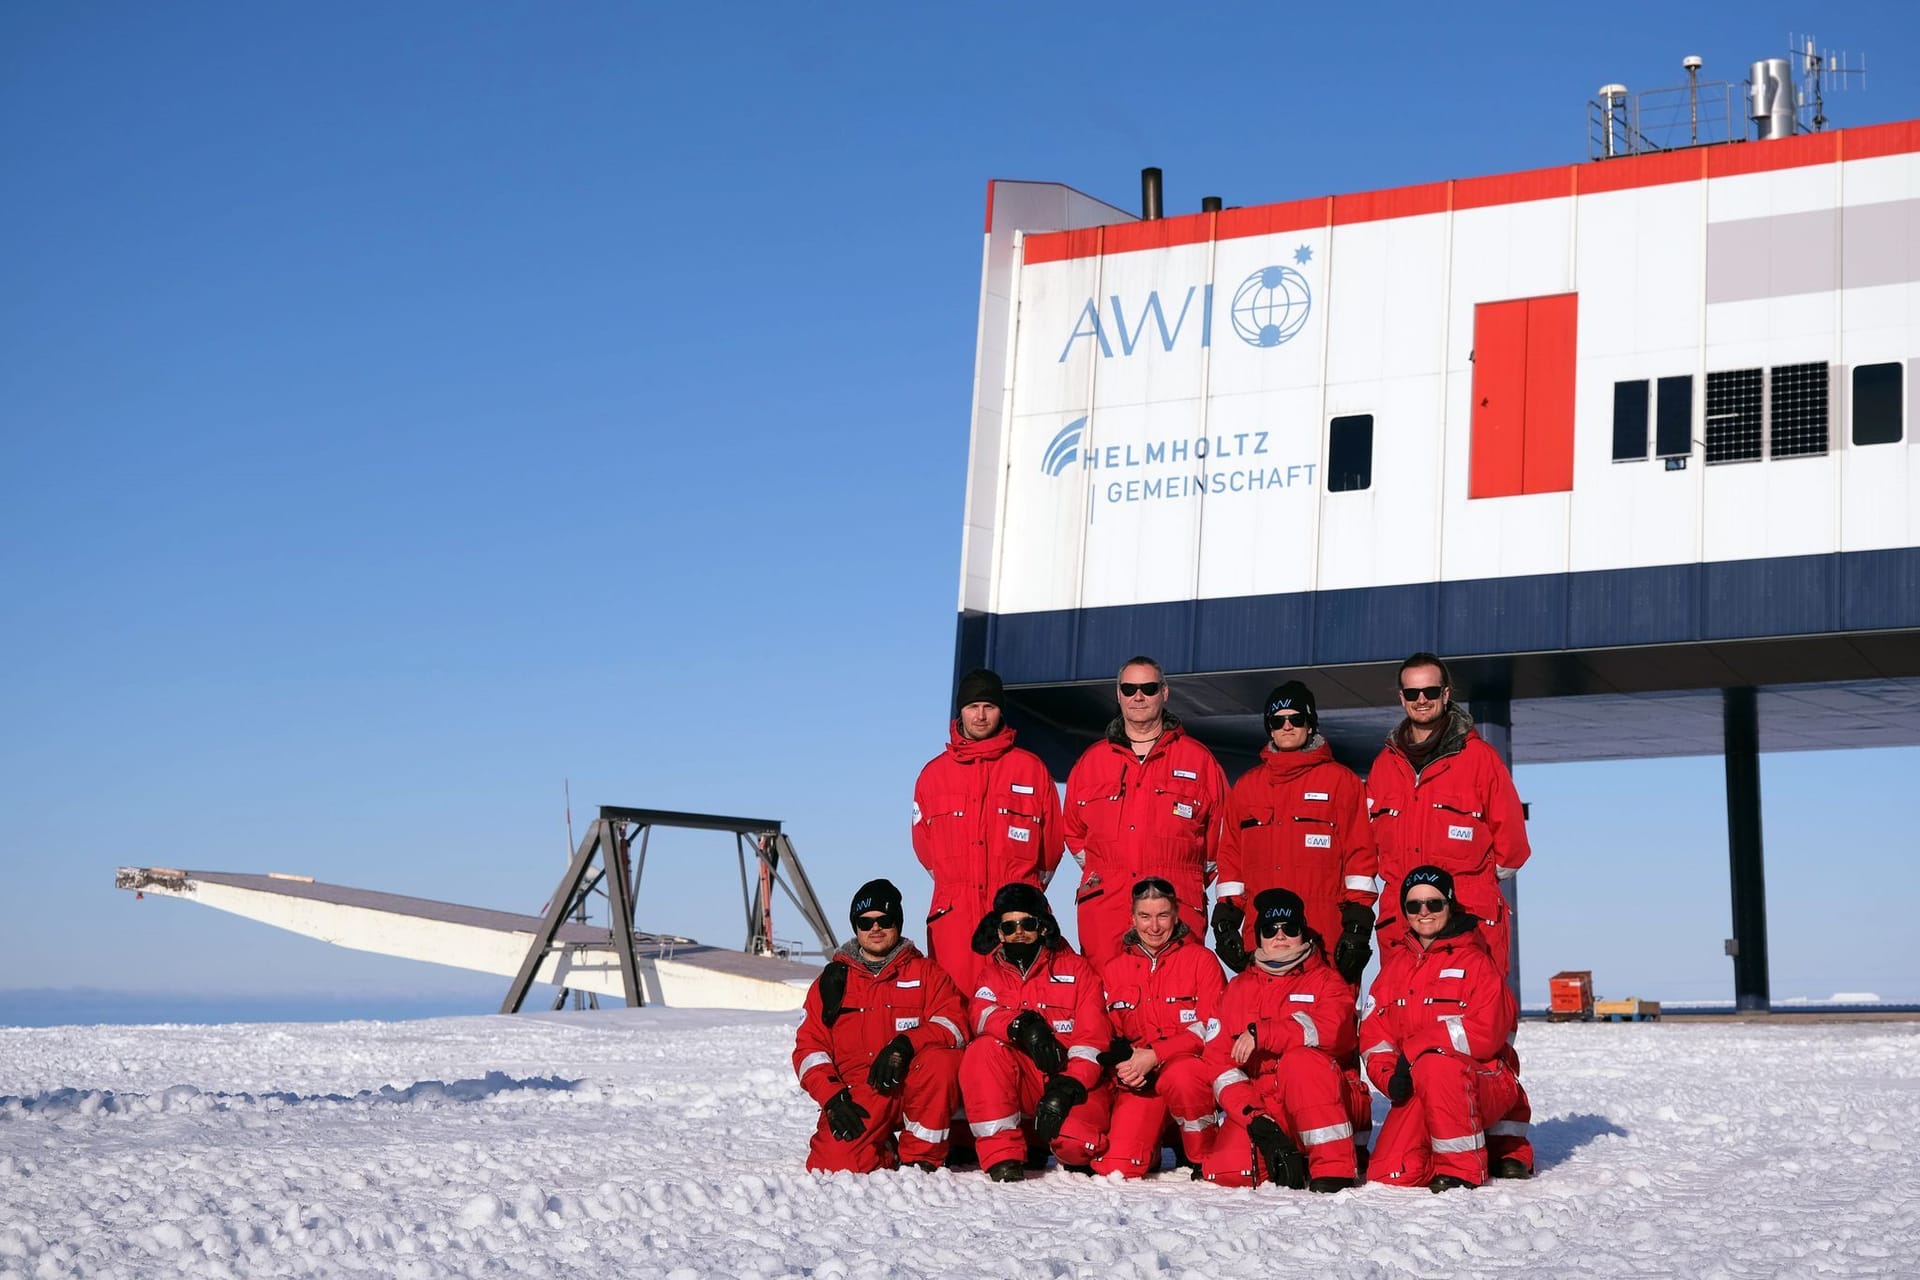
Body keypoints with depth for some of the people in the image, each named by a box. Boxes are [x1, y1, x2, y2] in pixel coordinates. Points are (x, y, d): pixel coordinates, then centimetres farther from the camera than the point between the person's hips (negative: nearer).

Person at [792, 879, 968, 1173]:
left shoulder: (925, 972, 12)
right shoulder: (832, 981, 15)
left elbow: (954, 1023, -5)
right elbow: (809, 1048, 8)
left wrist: (905, 1045, -24)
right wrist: (832, 1096, -10)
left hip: (914, 1090, 0)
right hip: (859, 1097, 0)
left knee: (942, 1059, -33)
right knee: (834, 1163, -27)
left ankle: (920, 1156, -14)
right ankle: (885, 1153, 8)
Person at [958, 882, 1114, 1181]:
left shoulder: (1076, 968, 5)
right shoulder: (992, 972, 11)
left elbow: (1093, 1037, -5)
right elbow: (981, 1014, -11)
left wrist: (1069, 1086, -21)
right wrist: (1021, 1025, -32)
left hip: (1076, 1085, -2)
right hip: (1022, 1086, 2)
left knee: (1075, 1143, -32)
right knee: (983, 1049, -28)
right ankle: (1001, 1155, -23)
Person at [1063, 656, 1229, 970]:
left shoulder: (1198, 760, 10)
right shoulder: (1092, 761, 16)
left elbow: (1221, 830, 14)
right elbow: (1072, 828, 25)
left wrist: (1195, 878, 10)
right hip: (1103, 905, 2)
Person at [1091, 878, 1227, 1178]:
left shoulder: (1201, 959, 0)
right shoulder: (1114, 969, 11)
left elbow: (1211, 1028, -8)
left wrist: (1154, 1055, -18)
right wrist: (1122, 1064, -11)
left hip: (1192, 1066, -3)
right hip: (1138, 1082, 3)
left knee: (1179, 1076, -41)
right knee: (1114, 1169, -18)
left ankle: (1203, 1158, -13)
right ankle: (1152, 1150, 20)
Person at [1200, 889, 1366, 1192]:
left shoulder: (1325, 980, 5)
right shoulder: (1239, 988, 14)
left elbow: (1332, 1030, -17)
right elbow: (1220, 1058, 3)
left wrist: (1261, 1034, -22)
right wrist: (1254, 1119, -12)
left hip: (1324, 1102, -2)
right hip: (1259, 1107, 2)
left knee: (1300, 1060, -34)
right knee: (1227, 1170, -25)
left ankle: (1334, 1169, -28)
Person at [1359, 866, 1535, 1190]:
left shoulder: (1475, 961, -4)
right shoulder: (1394, 964, 12)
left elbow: (1485, 1032, -16)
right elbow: (1373, 1033, 6)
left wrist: (1414, 1050, -20)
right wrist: (1389, 1076, -14)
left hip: (1483, 1083, -5)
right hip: (1417, 1090, 5)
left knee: (1437, 1066, -39)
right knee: (1389, 1174, -14)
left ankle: (1461, 1167, -20)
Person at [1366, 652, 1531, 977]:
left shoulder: (1479, 757, 2)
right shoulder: (1385, 764, 15)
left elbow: (1510, 832, 5)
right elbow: (1372, 835, 22)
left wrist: (1479, 881, 10)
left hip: (1470, 918, -4)